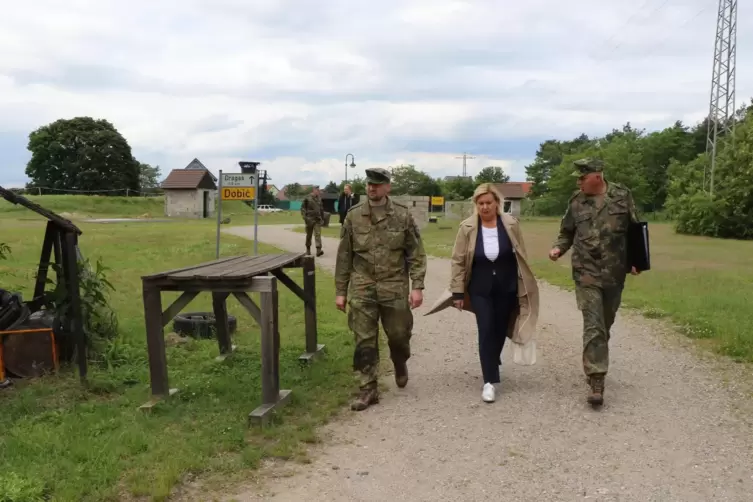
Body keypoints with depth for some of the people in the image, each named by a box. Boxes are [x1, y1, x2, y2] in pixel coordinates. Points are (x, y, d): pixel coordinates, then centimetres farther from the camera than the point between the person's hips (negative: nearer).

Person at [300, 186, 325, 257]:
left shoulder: (319, 198, 9)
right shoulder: (308, 198, -4)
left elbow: (321, 209, 18)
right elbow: (303, 208, -3)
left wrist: (322, 218, 18)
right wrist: (304, 217, -12)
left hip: (318, 219, 2)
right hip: (310, 219, -2)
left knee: (318, 234, -10)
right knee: (309, 235, 9)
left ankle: (319, 250, -18)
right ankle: (308, 249, 24)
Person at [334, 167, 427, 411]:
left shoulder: (403, 215, -2)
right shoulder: (353, 216, 1)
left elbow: (416, 254, -1)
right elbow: (344, 257, 5)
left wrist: (417, 286, -10)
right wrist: (341, 291, 3)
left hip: (395, 288, -1)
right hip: (362, 288, 1)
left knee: (399, 336, 9)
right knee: (364, 342, 2)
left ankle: (400, 364, 42)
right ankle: (368, 389, 13)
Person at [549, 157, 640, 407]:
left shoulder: (622, 196, -2)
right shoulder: (576, 201, 1)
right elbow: (566, 233, 10)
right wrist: (558, 248, -9)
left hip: (615, 273, 1)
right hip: (587, 273, -1)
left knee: (605, 324, 16)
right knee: (593, 327, -9)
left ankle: (593, 366, 37)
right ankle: (596, 382, -10)